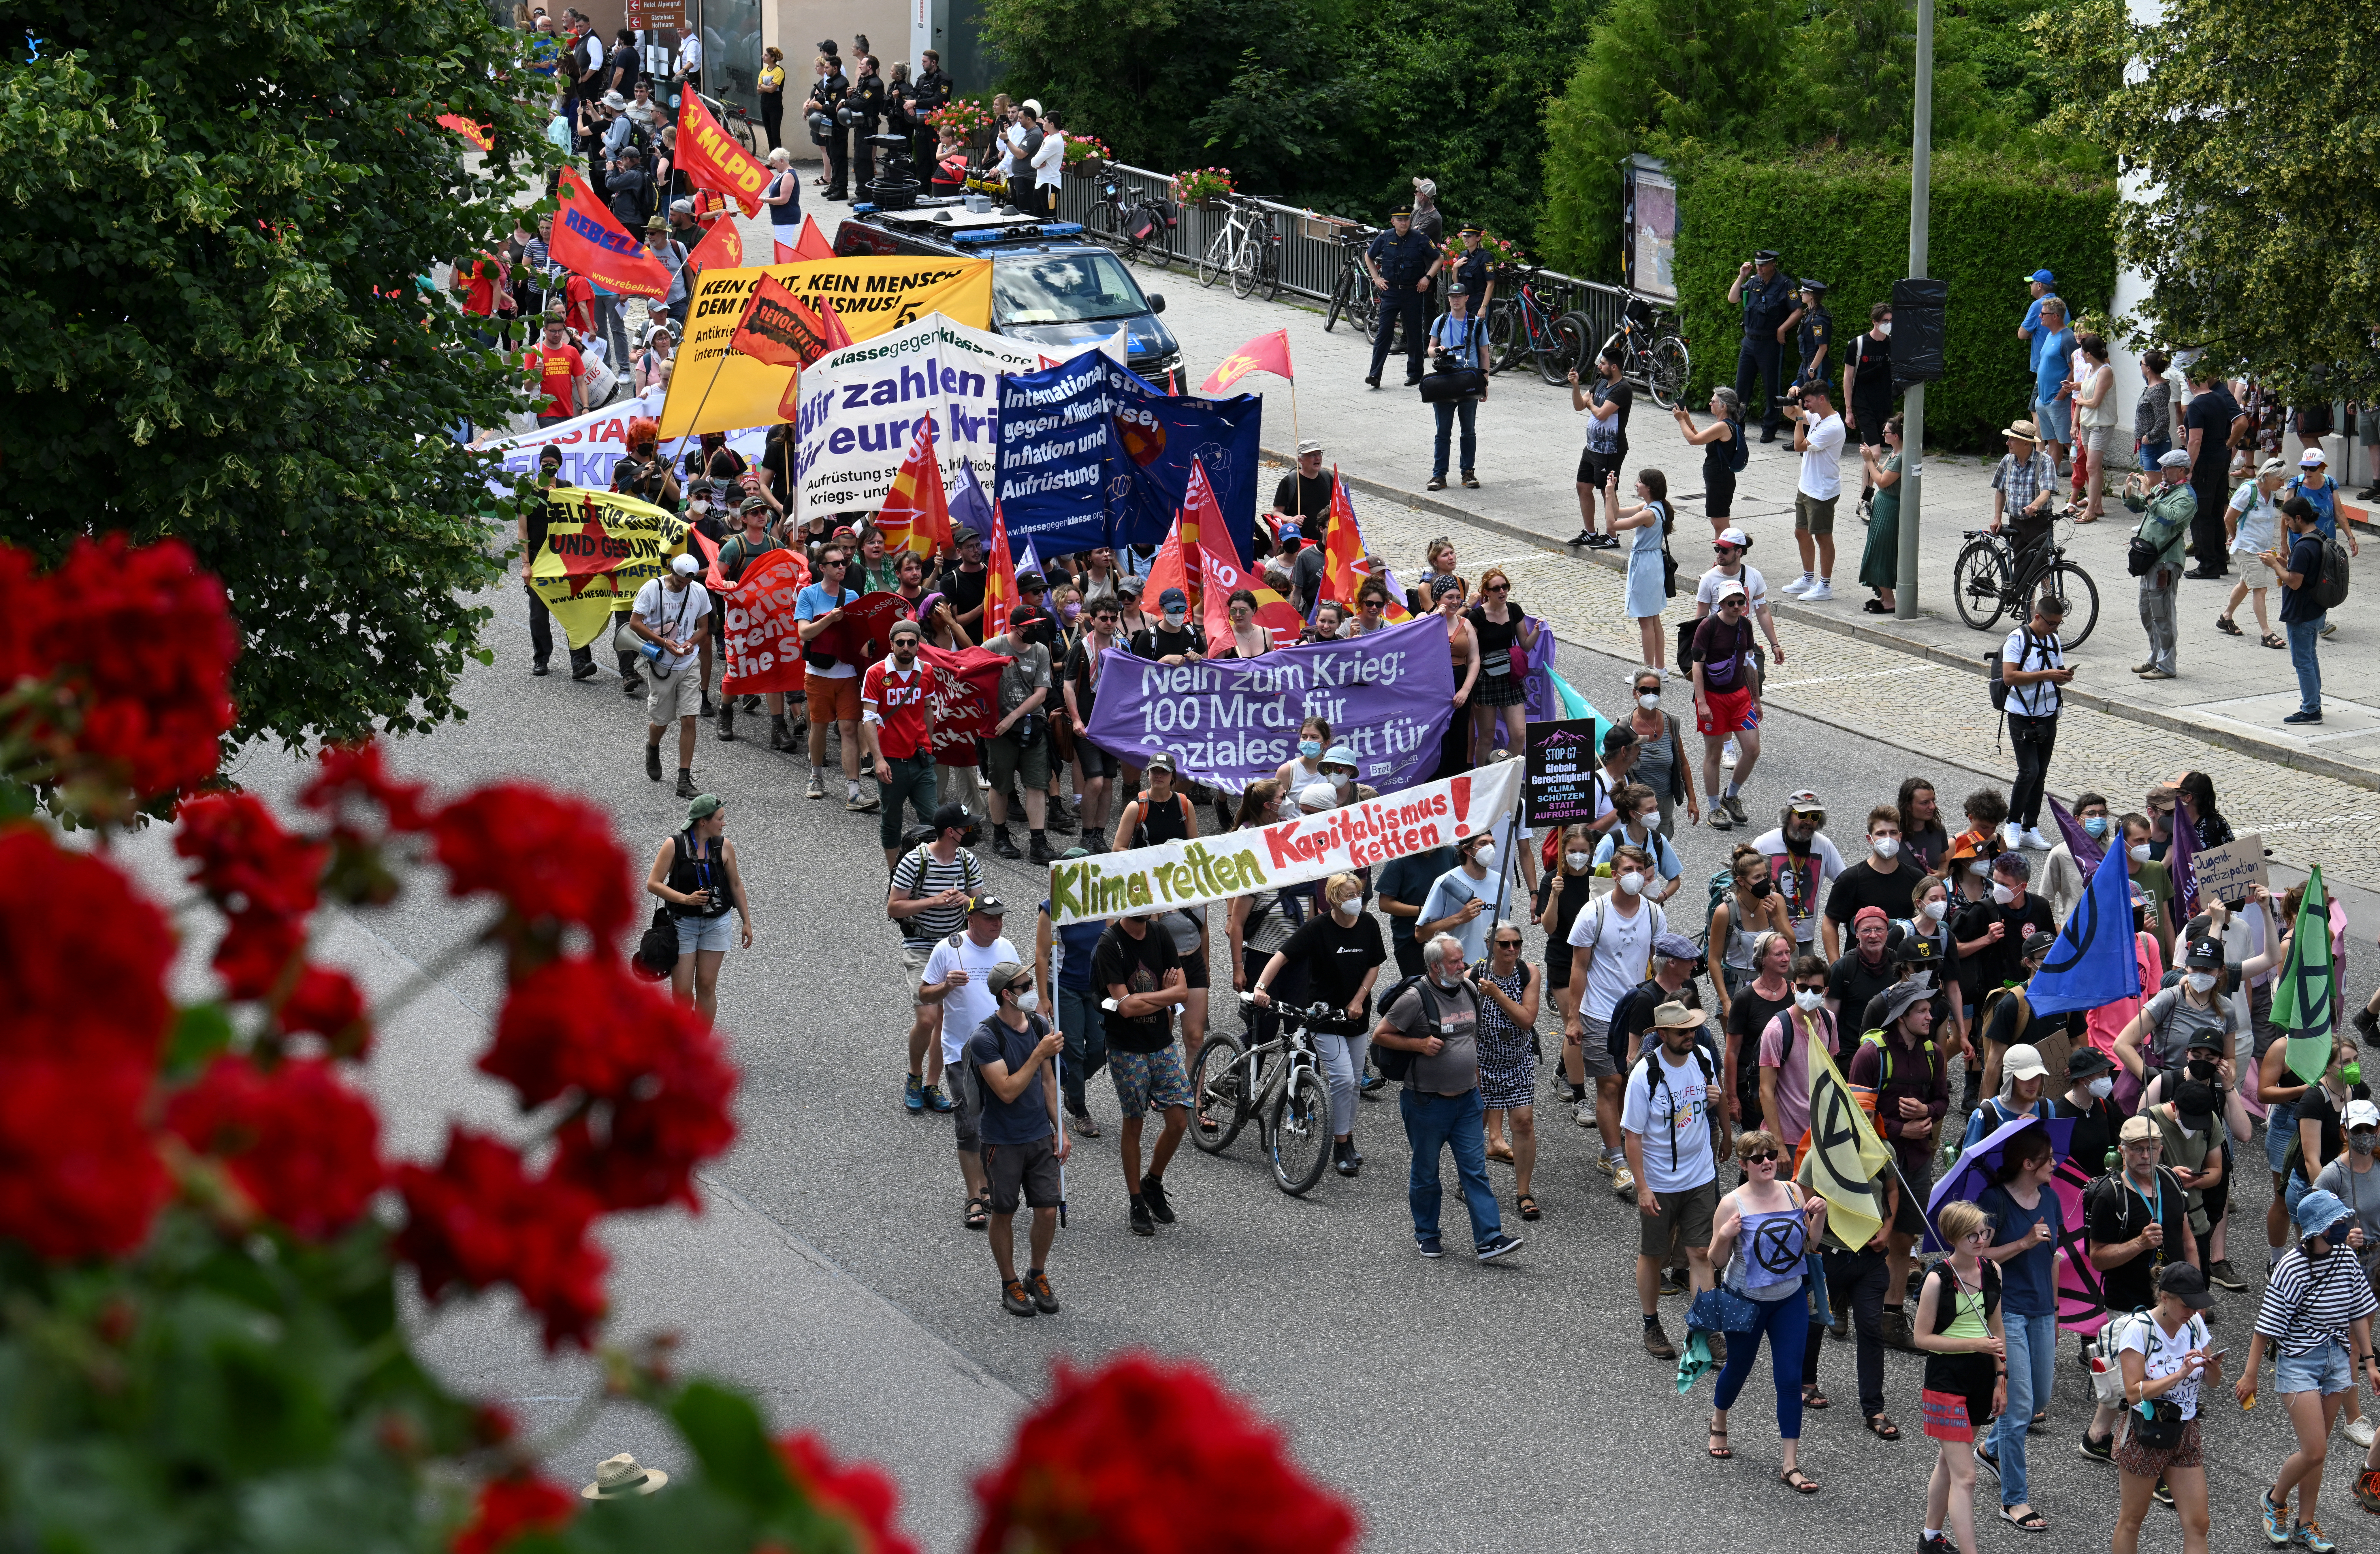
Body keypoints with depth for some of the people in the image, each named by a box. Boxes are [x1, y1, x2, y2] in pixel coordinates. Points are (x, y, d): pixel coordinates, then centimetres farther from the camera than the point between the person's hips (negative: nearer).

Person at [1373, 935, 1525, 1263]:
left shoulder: (1469, 992, 6)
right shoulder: (1416, 998, -14)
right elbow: (1379, 1036, -9)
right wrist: (1420, 1045, -20)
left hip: (1466, 1101, 5)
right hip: (1427, 1103, -5)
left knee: (1475, 1171, 0)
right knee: (1426, 1174, 9)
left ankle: (1489, 1239, -3)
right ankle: (1426, 1235, 25)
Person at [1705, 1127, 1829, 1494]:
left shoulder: (1793, 1193, -4)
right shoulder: (1733, 1204, -17)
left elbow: (1810, 1243, 7)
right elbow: (1717, 1260, -11)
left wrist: (1819, 1215, -11)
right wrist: (1725, 1237, -31)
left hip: (1790, 1300, 3)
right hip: (1746, 1301, -2)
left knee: (1790, 1380, -2)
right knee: (1738, 1368, 17)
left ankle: (1792, 1466, 2)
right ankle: (1719, 1423, 50)